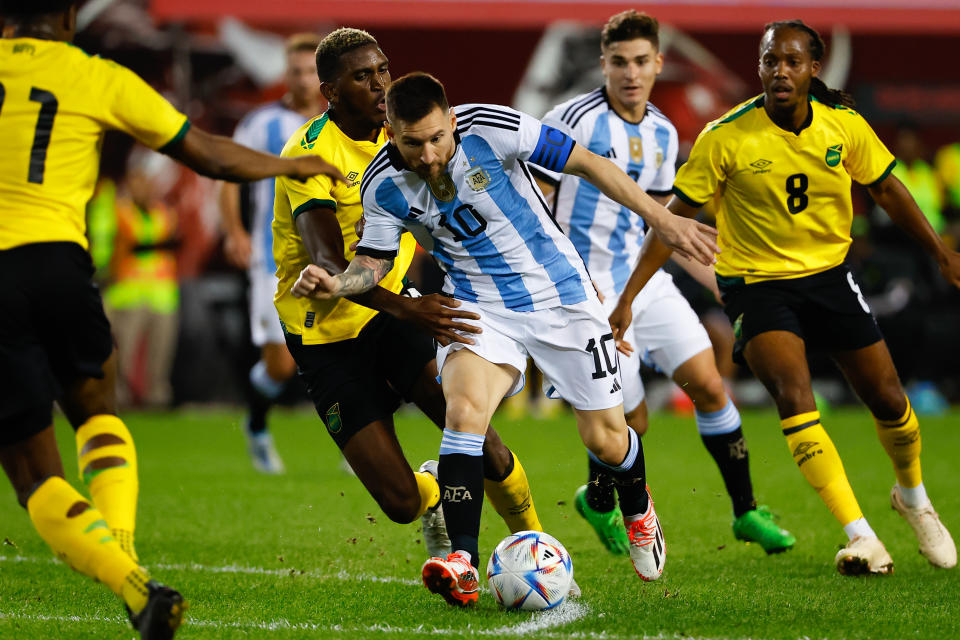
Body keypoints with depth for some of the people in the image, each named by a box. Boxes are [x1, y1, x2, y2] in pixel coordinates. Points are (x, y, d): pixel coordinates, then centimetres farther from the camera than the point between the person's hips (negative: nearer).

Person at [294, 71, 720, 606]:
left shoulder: (491, 129, -22)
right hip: (479, 309, 1)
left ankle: (638, 509, 41)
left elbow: (586, 162, -15)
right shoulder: (384, 185, -11)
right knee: (463, 407, -28)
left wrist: (664, 220, -16)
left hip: (559, 294, -1)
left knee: (605, 437, 5)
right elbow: (375, 261, 2)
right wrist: (334, 284, -22)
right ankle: (463, 563, -34)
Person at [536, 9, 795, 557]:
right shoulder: (576, 120, -14)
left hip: (646, 279, 6)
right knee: (631, 419, -3)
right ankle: (599, 502, 27)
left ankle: (746, 511, 12)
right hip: (593, 291, -6)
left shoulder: (663, 133, 8)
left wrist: (723, 284, 19)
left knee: (708, 385, -1)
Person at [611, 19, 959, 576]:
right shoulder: (726, 138, -17)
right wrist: (628, 296, -14)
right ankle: (862, 538, -25)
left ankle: (913, 495, 40)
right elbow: (676, 217, -11)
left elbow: (888, 191, 9)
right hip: (757, 281, -3)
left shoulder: (844, 125, -8)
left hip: (829, 274, 3)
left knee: (888, 400, 7)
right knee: (794, 396, -24)